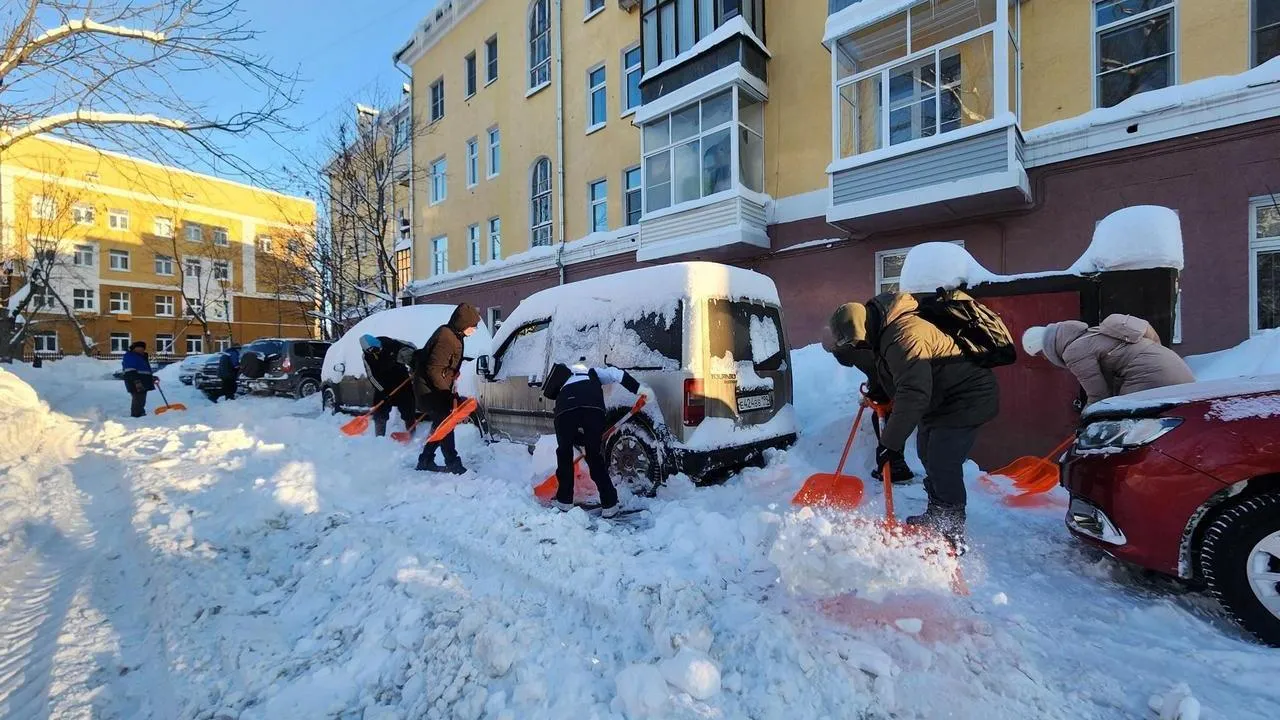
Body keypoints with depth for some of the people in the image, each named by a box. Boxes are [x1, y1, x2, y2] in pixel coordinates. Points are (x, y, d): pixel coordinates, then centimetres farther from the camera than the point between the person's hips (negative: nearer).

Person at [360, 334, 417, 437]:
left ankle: (411, 433, 13)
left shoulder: (388, 343, -21)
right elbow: (372, 377, -13)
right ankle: (379, 437, 14)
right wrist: (383, 391, -20)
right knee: (379, 411, 2)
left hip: (401, 378, -1)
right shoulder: (367, 356, -16)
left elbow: (410, 346, -10)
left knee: (408, 406, 2)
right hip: (383, 384, 1)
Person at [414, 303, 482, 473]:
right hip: (429, 390, -10)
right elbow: (433, 371, -25)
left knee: (441, 425, 15)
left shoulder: (449, 334, 7)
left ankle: (425, 461, 25)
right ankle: (453, 464, -2)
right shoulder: (447, 339, -24)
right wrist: (449, 394, -23)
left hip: (435, 389, 10)